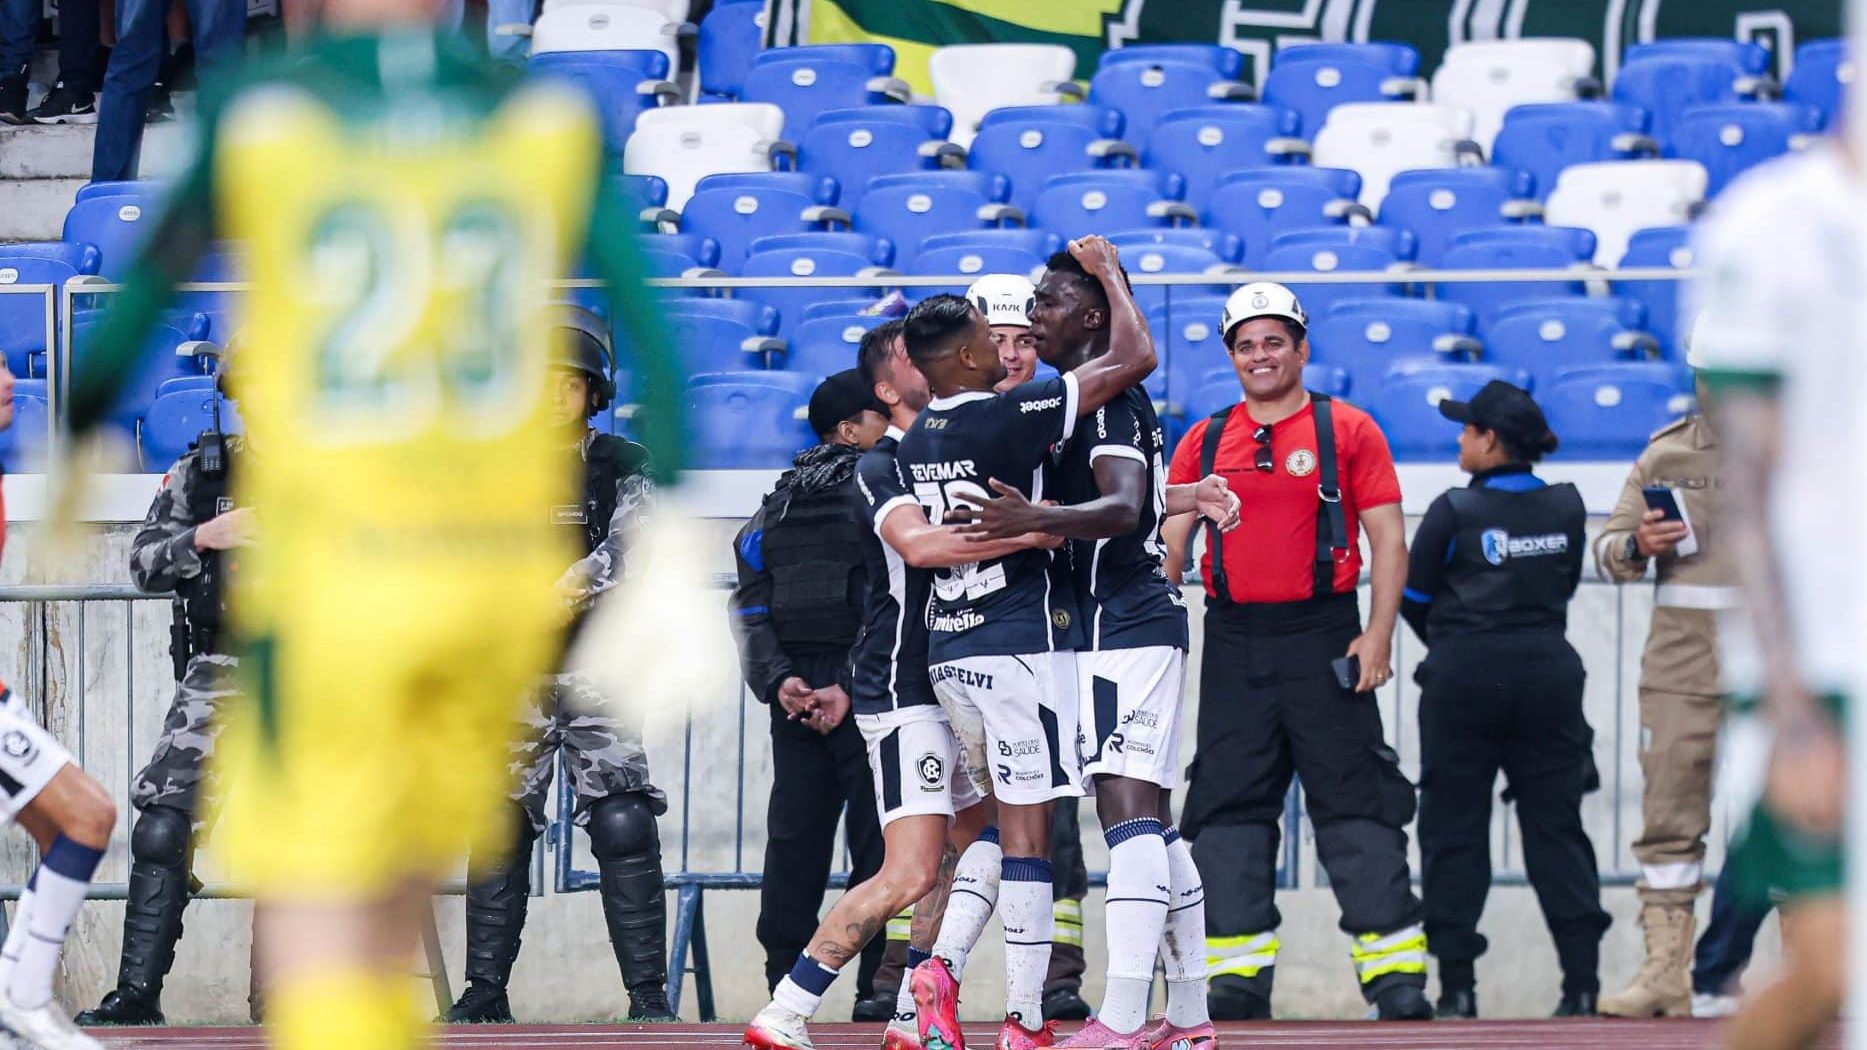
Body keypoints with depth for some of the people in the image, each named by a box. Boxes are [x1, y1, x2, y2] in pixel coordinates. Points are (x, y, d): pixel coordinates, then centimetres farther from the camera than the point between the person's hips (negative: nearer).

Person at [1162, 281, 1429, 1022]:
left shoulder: (1348, 431, 3)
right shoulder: (1204, 442, 12)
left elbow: (1388, 540, 0)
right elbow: (1167, 550, 12)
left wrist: (1378, 634, -11)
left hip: (1323, 638, -3)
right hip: (1235, 643, 3)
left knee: (1356, 802, -5)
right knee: (1228, 806, 2)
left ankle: (1395, 969, -5)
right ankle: (1239, 970, 6)